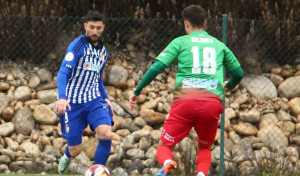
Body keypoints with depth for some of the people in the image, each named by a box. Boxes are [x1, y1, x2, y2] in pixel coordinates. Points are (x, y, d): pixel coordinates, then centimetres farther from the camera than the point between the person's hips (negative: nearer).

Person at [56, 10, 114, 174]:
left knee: (106, 134, -24)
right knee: (75, 150, 0)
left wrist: (106, 98, 13)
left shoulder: (103, 51, 13)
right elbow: (63, 72, -20)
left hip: (94, 100, 4)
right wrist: (62, 97, -35)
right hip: (72, 103, -4)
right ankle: (66, 158, 40)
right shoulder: (77, 45, -9)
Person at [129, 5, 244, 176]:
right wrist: (229, 85, 52)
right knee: (205, 147, 24)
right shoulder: (219, 45, 21)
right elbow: (239, 73, 29)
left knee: (165, 146, 9)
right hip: (213, 102, 2)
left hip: (185, 100, -2)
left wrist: (137, 91, 12)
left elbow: (157, 67, 3)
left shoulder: (180, 42, 12)